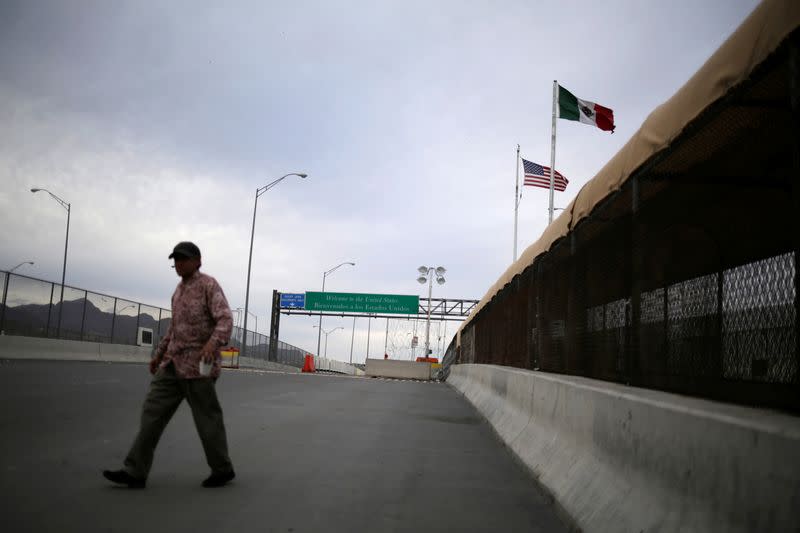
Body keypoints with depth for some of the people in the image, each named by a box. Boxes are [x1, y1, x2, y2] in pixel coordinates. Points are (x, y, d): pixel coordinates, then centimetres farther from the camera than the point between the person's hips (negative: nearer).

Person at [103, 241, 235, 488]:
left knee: (207, 418, 1)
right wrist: (159, 354, 28)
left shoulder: (209, 285, -8)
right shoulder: (180, 288, 18)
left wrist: (213, 343, -37)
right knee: (153, 412, 0)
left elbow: (225, 320, -20)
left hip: (198, 364, -8)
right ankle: (135, 472, 2)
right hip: (173, 364, 8)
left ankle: (222, 469, 17)